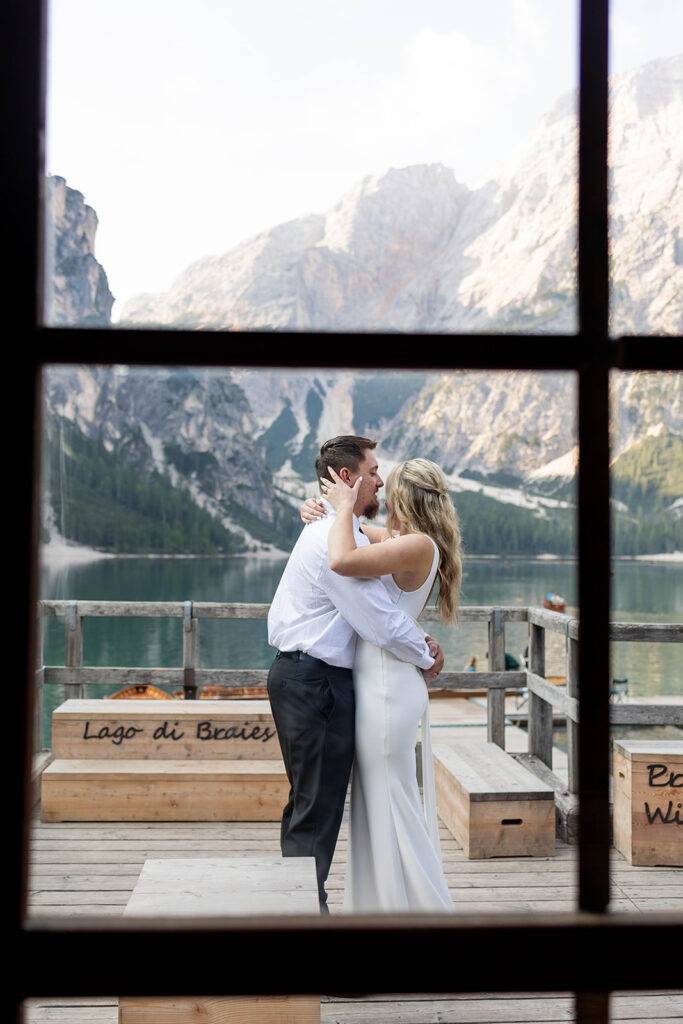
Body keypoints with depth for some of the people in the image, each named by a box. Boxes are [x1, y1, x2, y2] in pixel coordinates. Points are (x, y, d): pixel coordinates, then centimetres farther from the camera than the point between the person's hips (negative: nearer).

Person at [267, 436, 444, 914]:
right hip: (317, 683, -11)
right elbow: (382, 622, -18)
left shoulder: (326, 530, 16)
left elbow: (370, 602, 21)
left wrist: (418, 638, 8)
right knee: (318, 809, -3)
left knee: (307, 804, 18)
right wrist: (427, 660, -1)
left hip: (297, 674, 11)